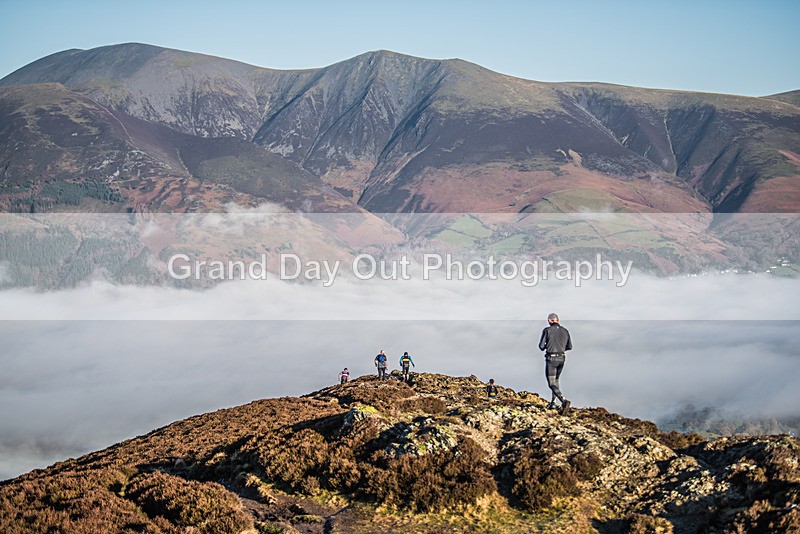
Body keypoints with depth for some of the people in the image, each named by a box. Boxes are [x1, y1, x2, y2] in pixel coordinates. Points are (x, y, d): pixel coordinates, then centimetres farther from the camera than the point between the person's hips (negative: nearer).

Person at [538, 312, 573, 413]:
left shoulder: (547, 330, -10)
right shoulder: (565, 331, 5)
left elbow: (541, 346, -9)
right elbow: (569, 347, 10)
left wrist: (545, 347, 15)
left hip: (551, 359, -5)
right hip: (561, 359, 5)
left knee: (552, 384, -5)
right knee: (555, 380, 26)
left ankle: (564, 401, -26)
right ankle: (552, 403, 26)